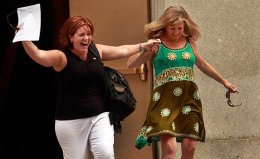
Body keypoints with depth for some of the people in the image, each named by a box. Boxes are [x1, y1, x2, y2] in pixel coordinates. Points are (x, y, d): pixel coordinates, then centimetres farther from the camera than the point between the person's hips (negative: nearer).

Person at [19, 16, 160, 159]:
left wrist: (144, 46, 28)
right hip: (71, 121, -3)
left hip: (100, 116, 3)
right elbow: (38, 55, -28)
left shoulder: (97, 50, 7)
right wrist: (25, 39, -45)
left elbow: (122, 50, 22)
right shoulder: (61, 56, -10)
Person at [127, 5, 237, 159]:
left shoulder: (189, 41, 13)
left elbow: (203, 65, 28)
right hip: (165, 99, -4)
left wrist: (224, 81, 34)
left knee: (190, 146, -3)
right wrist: (145, 51, -20)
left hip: (189, 98, 4)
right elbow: (130, 64, -3)